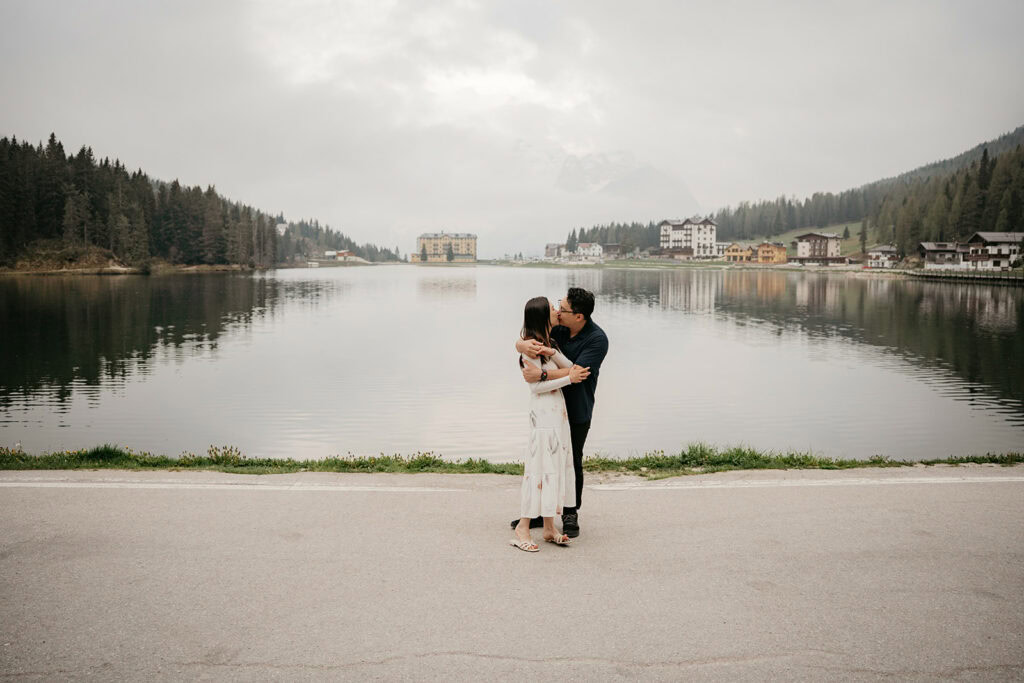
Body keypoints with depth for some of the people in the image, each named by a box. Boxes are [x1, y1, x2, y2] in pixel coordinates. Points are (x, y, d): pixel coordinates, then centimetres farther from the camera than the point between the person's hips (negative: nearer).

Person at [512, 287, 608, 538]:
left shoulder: (597, 339, -19)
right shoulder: (557, 327, -3)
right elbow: (519, 342, -3)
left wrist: (540, 375, -36)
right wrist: (525, 344, -28)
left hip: (576, 411, -5)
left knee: (571, 462, 6)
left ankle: (570, 514, 23)